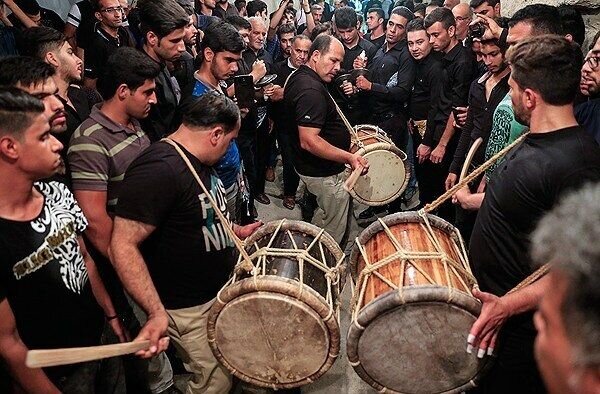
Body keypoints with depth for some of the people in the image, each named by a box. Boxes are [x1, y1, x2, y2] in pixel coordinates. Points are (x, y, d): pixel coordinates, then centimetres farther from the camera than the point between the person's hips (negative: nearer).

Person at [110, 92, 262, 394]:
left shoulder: (199, 162, 5)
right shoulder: (159, 170, -28)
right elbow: (123, 245, -32)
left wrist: (237, 231, 16)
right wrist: (157, 312, -38)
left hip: (224, 288, 9)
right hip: (192, 310, -9)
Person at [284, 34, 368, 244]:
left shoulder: (299, 77, 6)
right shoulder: (311, 90, -27)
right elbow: (309, 141, -33)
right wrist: (348, 157, -35)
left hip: (315, 168, 11)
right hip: (325, 174, -11)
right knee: (333, 235, 5)